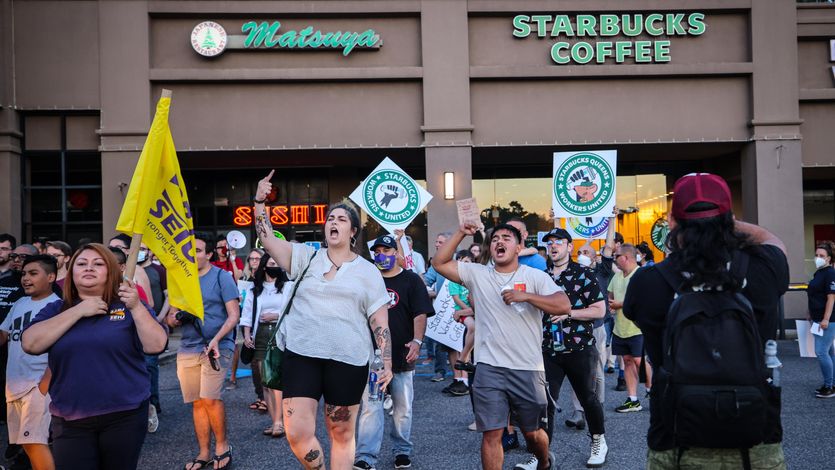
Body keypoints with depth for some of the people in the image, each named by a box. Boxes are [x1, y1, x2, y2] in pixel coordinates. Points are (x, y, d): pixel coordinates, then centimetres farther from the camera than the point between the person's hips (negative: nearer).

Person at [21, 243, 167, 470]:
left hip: (125, 416, -1)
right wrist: (78, 311, -12)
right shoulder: (56, 310, 7)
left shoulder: (130, 306, 3)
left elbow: (156, 345, -8)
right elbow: (30, 344, -9)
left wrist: (136, 307, -19)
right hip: (70, 421, 1)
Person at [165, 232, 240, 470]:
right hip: (188, 349, 5)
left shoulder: (222, 277, -3)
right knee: (197, 402, 8)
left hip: (217, 347, -5)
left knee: (210, 398, -16)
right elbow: (170, 318, 17)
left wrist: (216, 339, -21)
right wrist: (175, 318, -8)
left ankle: (222, 446, 4)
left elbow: (234, 315, -7)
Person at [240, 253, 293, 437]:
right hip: (260, 335, 4)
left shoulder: (288, 286, 6)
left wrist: (276, 316, -9)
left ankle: (278, 421, -12)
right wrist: (247, 334, -1)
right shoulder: (254, 289, 15)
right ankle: (275, 421, 9)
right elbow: (247, 313, 11)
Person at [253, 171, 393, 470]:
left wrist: (387, 363, -1)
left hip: (348, 360, -1)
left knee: (342, 435, 6)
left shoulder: (367, 271, 7)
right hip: (301, 355, 1)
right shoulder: (307, 257, 11)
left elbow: (380, 321, 5)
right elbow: (267, 239, 2)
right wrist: (260, 202, -9)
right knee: (297, 434, -5)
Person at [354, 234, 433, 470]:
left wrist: (417, 340, -19)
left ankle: (402, 451, 23)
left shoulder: (411, 280, 3)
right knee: (370, 407, -5)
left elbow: (420, 314, -5)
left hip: (402, 355, -1)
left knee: (402, 408, 8)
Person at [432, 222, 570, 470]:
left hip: (528, 369, -1)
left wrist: (525, 296, -21)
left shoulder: (535, 276, -1)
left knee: (531, 432, 16)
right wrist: (461, 233, -7)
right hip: (489, 369, 1)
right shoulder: (477, 274, 5)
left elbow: (564, 306, -12)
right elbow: (439, 263, 1)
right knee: (491, 434, 0)